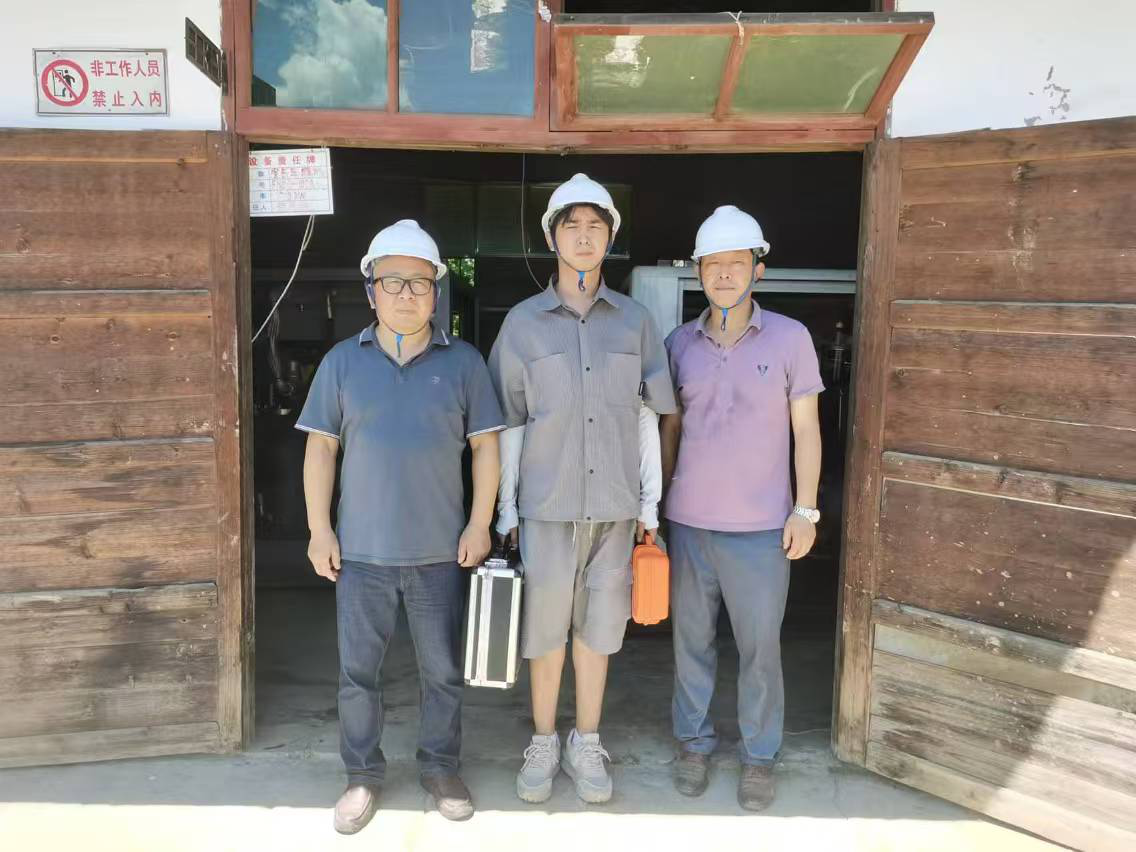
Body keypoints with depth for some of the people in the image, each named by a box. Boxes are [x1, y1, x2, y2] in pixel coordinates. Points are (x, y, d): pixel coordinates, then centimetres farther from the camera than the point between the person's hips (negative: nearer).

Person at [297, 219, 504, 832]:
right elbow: (320, 447, 3)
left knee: (443, 671, 12)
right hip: (361, 550, 1)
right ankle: (362, 775, 30)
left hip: (440, 551, 0)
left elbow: (486, 445, 2)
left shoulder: (463, 362, 0)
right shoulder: (342, 361, 2)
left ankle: (441, 769, 32)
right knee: (357, 672, 12)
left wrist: (479, 524, -4)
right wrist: (320, 529, -2)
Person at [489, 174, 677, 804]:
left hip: (614, 502, 1)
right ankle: (543, 744, 26)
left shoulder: (635, 321, 5)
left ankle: (586, 745, 27)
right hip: (547, 503, -1)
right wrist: (506, 508, 1)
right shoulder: (523, 322, 1)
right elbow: (510, 423, 2)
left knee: (597, 624, 11)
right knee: (545, 625, 7)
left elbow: (646, 416, 7)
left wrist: (650, 499, 5)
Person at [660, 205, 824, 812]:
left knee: (760, 646, 5)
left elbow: (806, 428, 0)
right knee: (692, 639, 12)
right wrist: (659, 503, 9)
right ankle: (693, 742, 29)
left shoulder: (789, 337, -3)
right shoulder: (680, 343, 4)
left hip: (760, 526, -2)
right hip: (688, 521, 2)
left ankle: (759, 755, 23)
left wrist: (806, 509, -4)